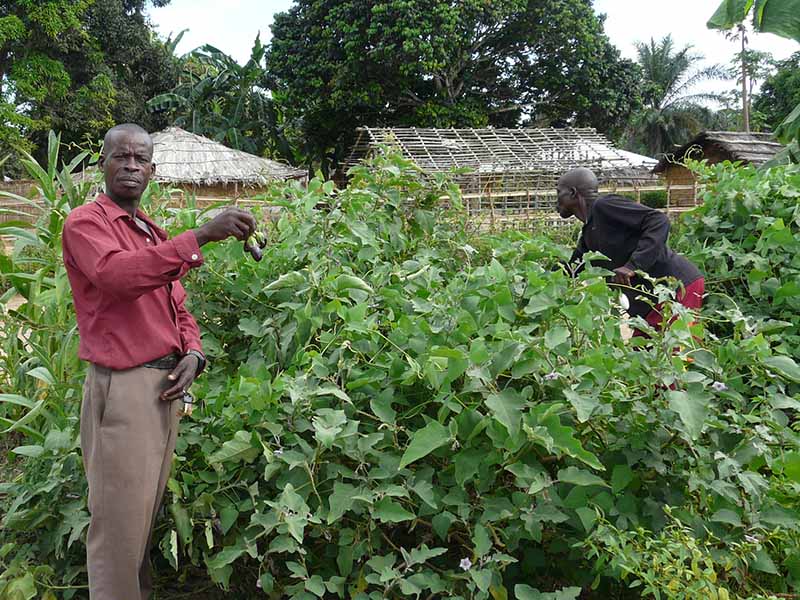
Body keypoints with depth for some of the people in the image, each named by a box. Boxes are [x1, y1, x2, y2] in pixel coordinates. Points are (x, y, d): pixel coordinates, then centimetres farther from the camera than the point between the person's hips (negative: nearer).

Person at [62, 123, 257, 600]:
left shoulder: (154, 234, 19)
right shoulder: (85, 223, -5)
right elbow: (116, 275, -27)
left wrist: (192, 355, 2)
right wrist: (201, 235, -33)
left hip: (167, 385, 8)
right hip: (123, 387, -7)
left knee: (148, 512, 16)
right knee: (120, 521, -1)